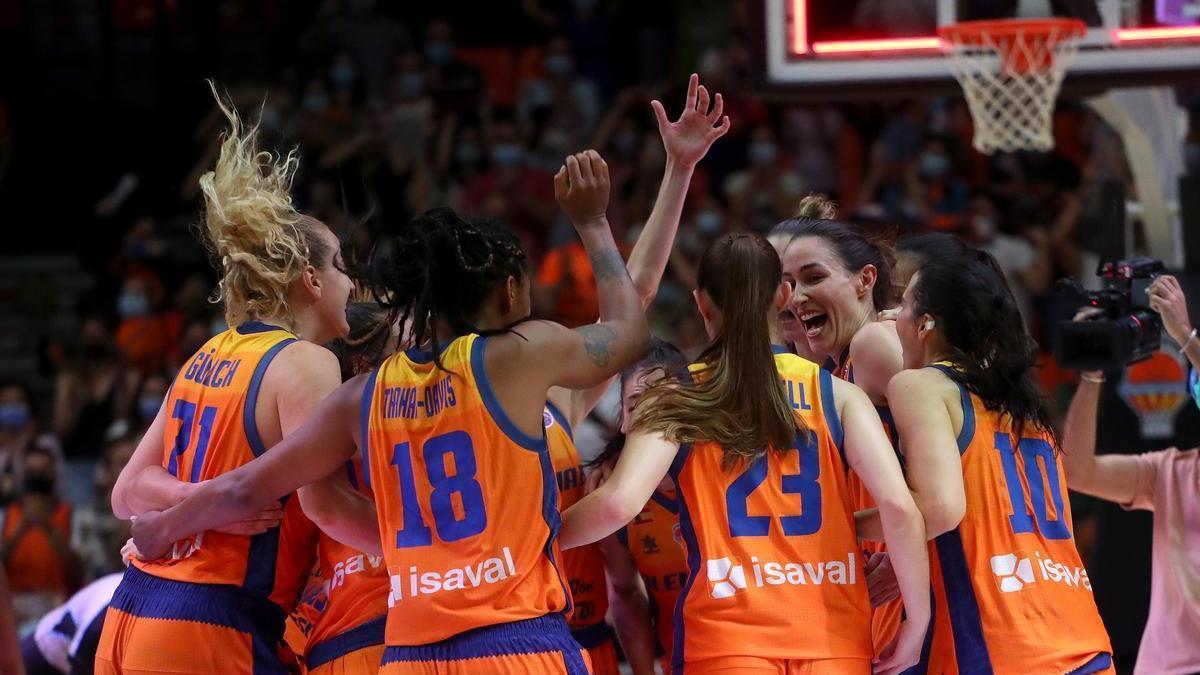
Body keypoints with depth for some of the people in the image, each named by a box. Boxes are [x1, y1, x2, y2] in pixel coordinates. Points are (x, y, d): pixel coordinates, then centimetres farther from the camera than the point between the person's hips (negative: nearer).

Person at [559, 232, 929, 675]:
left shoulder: (675, 402, 3)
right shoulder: (836, 394, 7)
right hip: (834, 638, 2)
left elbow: (619, 503, -13)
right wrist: (916, 623, 3)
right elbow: (898, 505, -5)